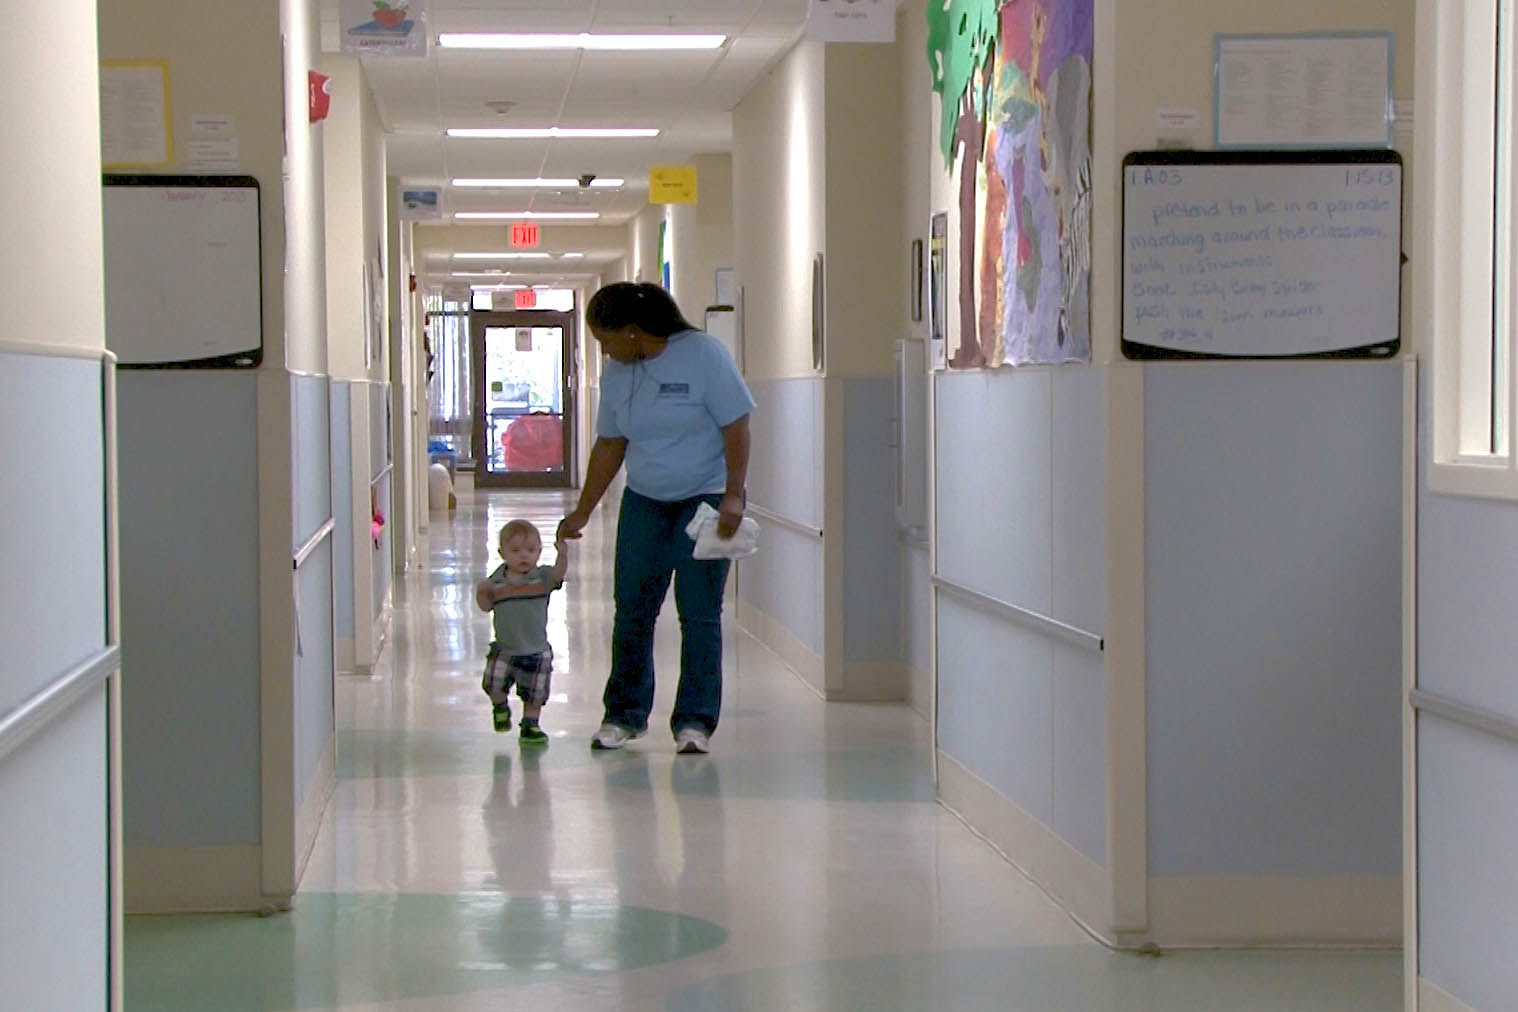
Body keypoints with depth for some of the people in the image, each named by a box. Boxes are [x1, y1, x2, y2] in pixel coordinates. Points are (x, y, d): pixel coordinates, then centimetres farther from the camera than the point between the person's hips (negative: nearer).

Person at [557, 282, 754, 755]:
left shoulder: (703, 354, -12)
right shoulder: (616, 374, 4)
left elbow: (735, 427, -12)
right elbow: (609, 445, 13)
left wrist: (734, 494, -18)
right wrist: (583, 511, 13)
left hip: (705, 501, -5)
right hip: (643, 502, 5)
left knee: (699, 614, -4)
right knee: (632, 610, 3)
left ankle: (694, 722, 2)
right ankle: (623, 715, 14)